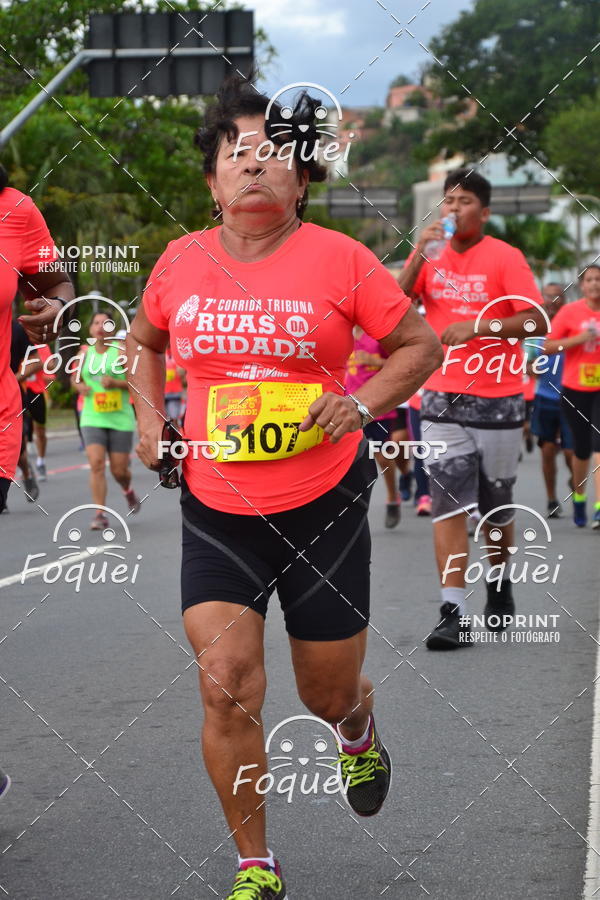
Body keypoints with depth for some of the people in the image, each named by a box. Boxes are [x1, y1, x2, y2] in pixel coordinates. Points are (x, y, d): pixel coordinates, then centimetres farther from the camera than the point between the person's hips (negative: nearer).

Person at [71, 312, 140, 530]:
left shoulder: (121, 351, -5)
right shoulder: (84, 353, 6)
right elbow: (74, 377, 21)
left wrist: (115, 382, -24)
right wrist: (80, 386, -2)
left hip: (121, 419, -2)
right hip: (92, 419, 2)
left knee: (119, 470, 3)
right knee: (96, 464, -15)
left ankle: (128, 490, 40)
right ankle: (100, 514, -12)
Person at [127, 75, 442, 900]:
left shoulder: (340, 259, -7)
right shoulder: (181, 261, 2)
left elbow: (420, 345, 2)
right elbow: (144, 342, 22)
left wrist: (360, 402, -14)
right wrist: (149, 416, 6)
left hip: (324, 505, -1)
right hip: (216, 509, 2)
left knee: (328, 695, 11)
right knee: (226, 686, -10)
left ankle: (359, 732, 52)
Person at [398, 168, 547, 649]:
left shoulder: (505, 258, -6)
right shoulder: (431, 256, 7)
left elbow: (537, 321, -13)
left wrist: (476, 327, -22)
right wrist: (420, 253, -14)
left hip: (496, 400, -2)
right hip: (443, 399, 2)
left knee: (496, 507, 10)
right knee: (448, 504, -6)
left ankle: (500, 586, 34)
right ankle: (454, 613, -8)